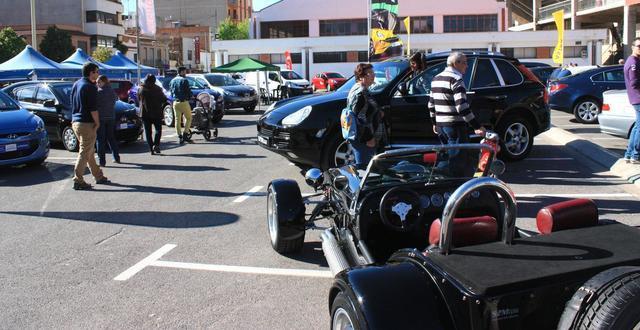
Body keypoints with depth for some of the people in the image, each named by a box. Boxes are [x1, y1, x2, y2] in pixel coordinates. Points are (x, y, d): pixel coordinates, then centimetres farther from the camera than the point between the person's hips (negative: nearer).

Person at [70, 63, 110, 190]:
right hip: (87, 123, -9)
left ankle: (99, 176, 25)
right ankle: (78, 181, -5)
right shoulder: (90, 87, -14)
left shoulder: (76, 85, 14)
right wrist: (97, 123, -10)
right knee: (84, 152, -5)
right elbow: (93, 108, -19)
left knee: (90, 151, 16)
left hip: (76, 122, 9)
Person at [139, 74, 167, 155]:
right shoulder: (157, 88, -6)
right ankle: (156, 145, -11)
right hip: (156, 112, -2)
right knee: (158, 129, 10)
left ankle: (151, 149, 3)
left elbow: (138, 99, 10)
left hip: (145, 113, 2)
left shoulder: (141, 89, 0)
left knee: (148, 131, 7)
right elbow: (164, 99, -2)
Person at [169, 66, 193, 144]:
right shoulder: (184, 80, -9)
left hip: (175, 102, 6)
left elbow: (171, 91, 16)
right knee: (188, 118, 6)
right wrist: (191, 96, 10)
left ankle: (180, 137, 6)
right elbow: (188, 91, -8)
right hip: (183, 102, -6)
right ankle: (185, 135, -2)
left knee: (177, 119, 7)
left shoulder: (172, 81, 12)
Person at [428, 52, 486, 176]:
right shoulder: (456, 79, -14)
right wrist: (476, 126, -21)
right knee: (459, 160, -3)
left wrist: (434, 122, 27)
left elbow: (431, 104, 18)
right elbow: (462, 107, -22)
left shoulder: (436, 79, 13)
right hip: (455, 125, -9)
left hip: (440, 124, 9)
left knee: (446, 157, 20)